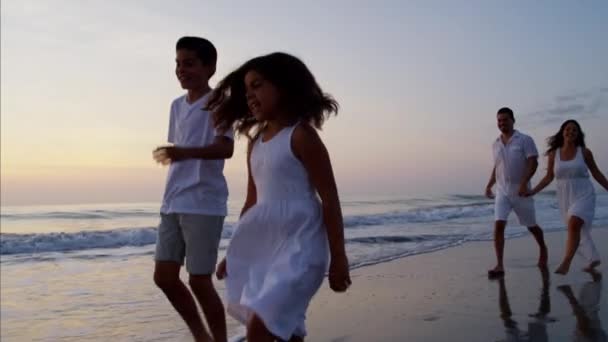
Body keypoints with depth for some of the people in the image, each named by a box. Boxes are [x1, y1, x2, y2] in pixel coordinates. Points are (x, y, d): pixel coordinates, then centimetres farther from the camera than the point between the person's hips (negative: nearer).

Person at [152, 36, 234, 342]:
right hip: (173, 204, 8)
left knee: (199, 281, -3)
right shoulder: (177, 106, 17)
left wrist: (185, 153, -38)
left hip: (204, 204, -8)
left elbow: (225, 148, -22)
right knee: (164, 276, 9)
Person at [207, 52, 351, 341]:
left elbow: (329, 198, -10)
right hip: (263, 245, 7)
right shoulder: (256, 142, 12)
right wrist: (234, 253, 17)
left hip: (298, 244, -7)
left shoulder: (301, 135, -9)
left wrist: (338, 258, -11)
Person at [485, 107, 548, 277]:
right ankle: (499, 265, -14)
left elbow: (533, 163, -13)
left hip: (521, 191, -3)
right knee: (498, 226, -14)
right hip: (502, 192, 3)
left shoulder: (525, 140, -5)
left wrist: (524, 183, -25)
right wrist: (489, 185, 10)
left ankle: (543, 249, 43)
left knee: (531, 226, 13)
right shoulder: (495, 145, 10)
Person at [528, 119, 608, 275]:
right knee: (579, 231, 14)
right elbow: (548, 178, 7)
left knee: (574, 225, -26)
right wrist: (532, 191, -2)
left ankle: (566, 263, -26)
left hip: (584, 195, -3)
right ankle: (594, 259, 35)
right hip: (565, 198, 3)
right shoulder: (554, 154, 1)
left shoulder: (584, 152, -3)